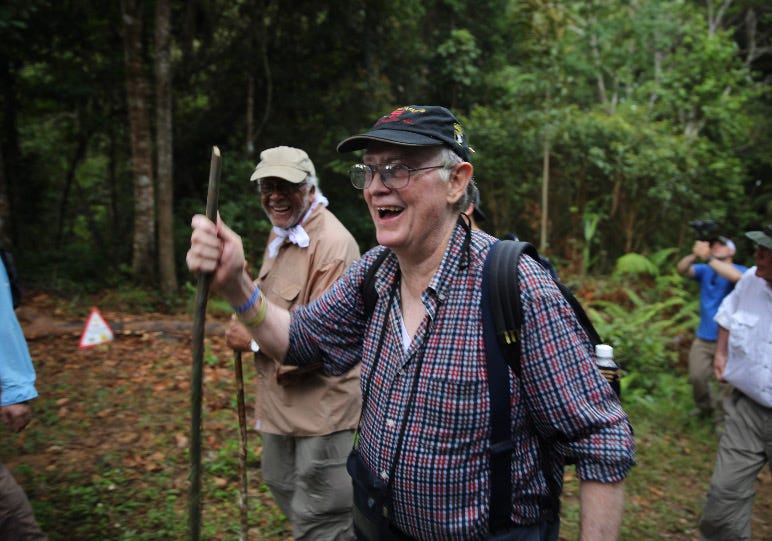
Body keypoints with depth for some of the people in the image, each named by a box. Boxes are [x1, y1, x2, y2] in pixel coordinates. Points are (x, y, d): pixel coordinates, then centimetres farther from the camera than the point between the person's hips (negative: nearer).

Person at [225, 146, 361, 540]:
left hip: (321, 404, -10)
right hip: (281, 398, 10)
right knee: (283, 487, 28)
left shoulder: (332, 244, -22)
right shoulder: (280, 233, 10)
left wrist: (255, 339, -20)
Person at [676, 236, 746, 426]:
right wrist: (694, 255, -30)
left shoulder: (740, 271, -5)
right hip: (703, 337, 4)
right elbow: (682, 269, -11)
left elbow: (735, 276, -29)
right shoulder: (705, 270, 7)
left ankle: (720, 419, 16)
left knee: (726, 382, -2)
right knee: (697, 377, 6)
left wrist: (708, 258, -33)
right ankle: (704, 407, 32)